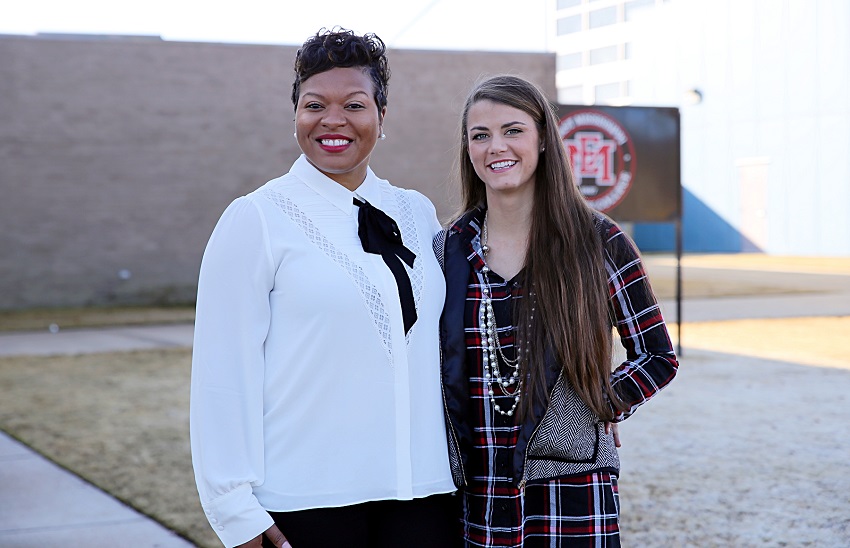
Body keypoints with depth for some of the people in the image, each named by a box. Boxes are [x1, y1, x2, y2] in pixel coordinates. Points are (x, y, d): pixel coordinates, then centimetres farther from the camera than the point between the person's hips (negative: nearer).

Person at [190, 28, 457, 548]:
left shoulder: (417, 213, 9)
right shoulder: (256, 220, -4)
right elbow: (224, 372, -7)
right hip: (306, 499, -4)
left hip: (423, 487, 4)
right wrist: (235, 506, -11)